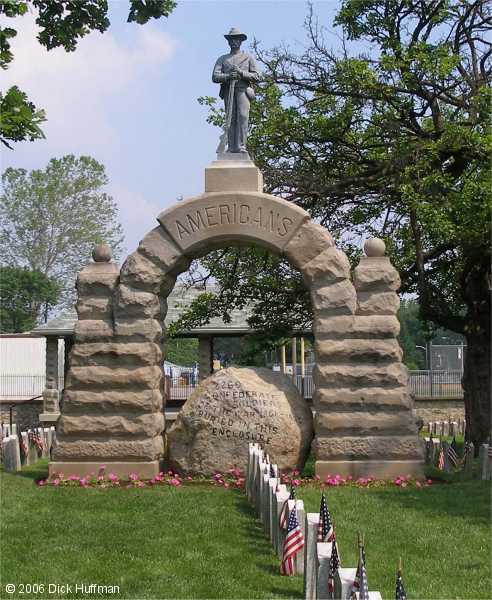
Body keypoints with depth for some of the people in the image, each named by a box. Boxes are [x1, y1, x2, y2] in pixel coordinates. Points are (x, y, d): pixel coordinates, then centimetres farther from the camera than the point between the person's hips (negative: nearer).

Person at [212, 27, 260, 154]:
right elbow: (215, 77, 9)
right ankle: (231, 147, -12)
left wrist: (241, 73, -7)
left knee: (242, 116, -19)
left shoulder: (248, 57, 21)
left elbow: (257, 76, 9)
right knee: (230, 118, -9)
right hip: (228, 90, 2)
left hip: (243, 90, -1)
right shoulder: (222, 59, 24)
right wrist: (228, 76, -11)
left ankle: (241, 146, -25)